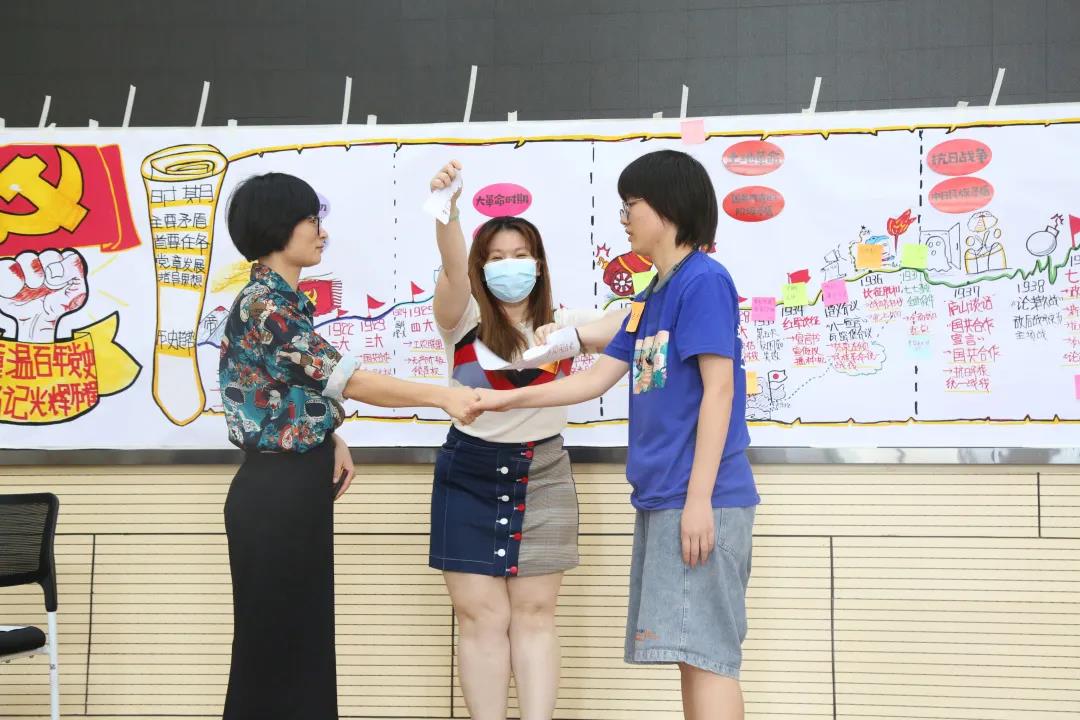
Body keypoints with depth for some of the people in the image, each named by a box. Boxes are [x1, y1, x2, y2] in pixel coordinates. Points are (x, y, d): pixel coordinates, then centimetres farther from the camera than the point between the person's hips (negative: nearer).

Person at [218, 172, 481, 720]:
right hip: (276, 493, -9)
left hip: (299, 488, 9)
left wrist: (331, 440, 1)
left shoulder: (286, 300, 11)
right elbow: (346, 380, -22)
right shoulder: (262, 306, -19)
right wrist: (442, 396, -20)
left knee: (304, 631, 14)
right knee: (275, 637, 0)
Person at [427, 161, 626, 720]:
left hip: (542, 475, 1)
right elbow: (453, 269, -21)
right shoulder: (465, 319, 0)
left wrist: (572, 335, -24)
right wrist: (447, 210, -40)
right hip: (470, 474, -1)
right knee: (481, 616, -1)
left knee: (534, 613, 3)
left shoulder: (561, 322, 5)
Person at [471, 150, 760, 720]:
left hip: (699, 500, -9)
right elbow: (596, 380, 23)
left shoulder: (704, 280, -9)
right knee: (693, 650, 8)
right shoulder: (650, 299, 19)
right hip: (659, 499, 9)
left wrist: (699, 497, -18)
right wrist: (508, 399, 22)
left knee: (704, 649, -10)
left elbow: (719, 390, -14)